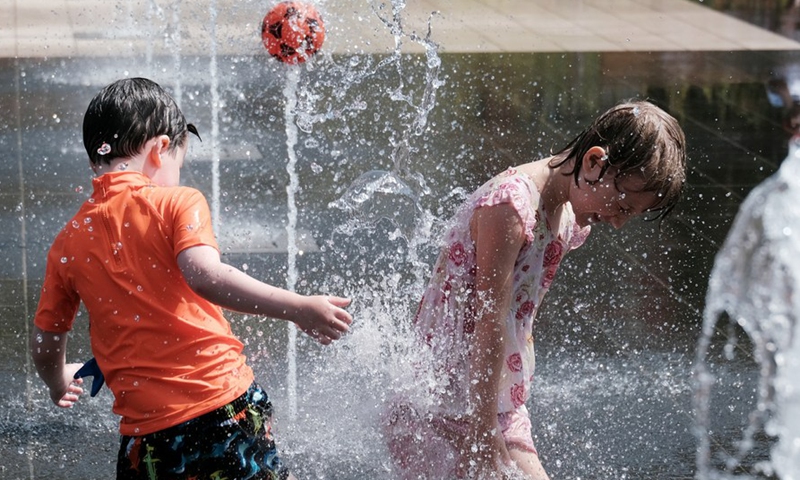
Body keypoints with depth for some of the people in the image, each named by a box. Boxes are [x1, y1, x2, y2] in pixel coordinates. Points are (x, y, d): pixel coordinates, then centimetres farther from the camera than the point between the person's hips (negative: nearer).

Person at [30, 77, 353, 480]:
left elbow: (45, 344, 16)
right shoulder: (177, 202, -2)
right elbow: (204, 275, -21)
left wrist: (59, 382, 37)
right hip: (226, 406, -3)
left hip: (147, 431, 3)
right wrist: (297, 307, -21)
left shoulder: (67, 244, 10)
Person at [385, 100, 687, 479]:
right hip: (456, 415, -9)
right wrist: (483, 434, -21)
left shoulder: (570, 221, 9)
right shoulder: (511, 203, -20)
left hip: (503, 408, 9)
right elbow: (489, 323, -21)